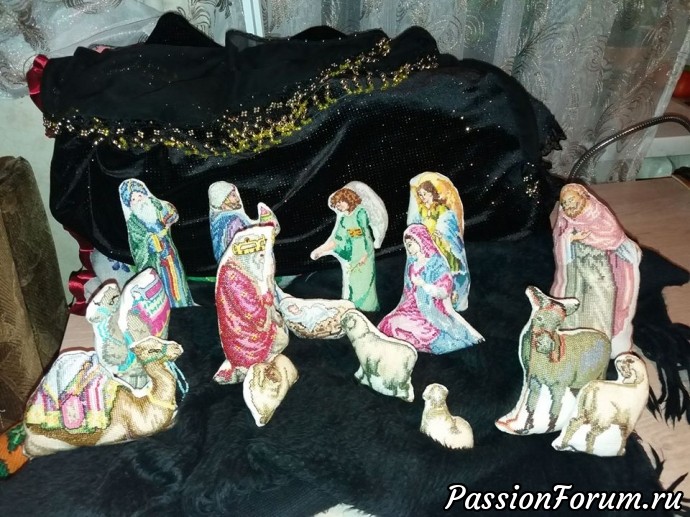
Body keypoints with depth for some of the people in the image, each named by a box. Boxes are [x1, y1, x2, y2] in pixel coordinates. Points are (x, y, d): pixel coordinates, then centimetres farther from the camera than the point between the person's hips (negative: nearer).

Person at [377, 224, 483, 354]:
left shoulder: (438, 265, -13)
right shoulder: (412, 263, 6)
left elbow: (444, 293, -19)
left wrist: (423, 284, -34)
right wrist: (402, 308, 10)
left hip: (432, 310, -7)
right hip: (413, 306, 7)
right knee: (389, 324, -15)